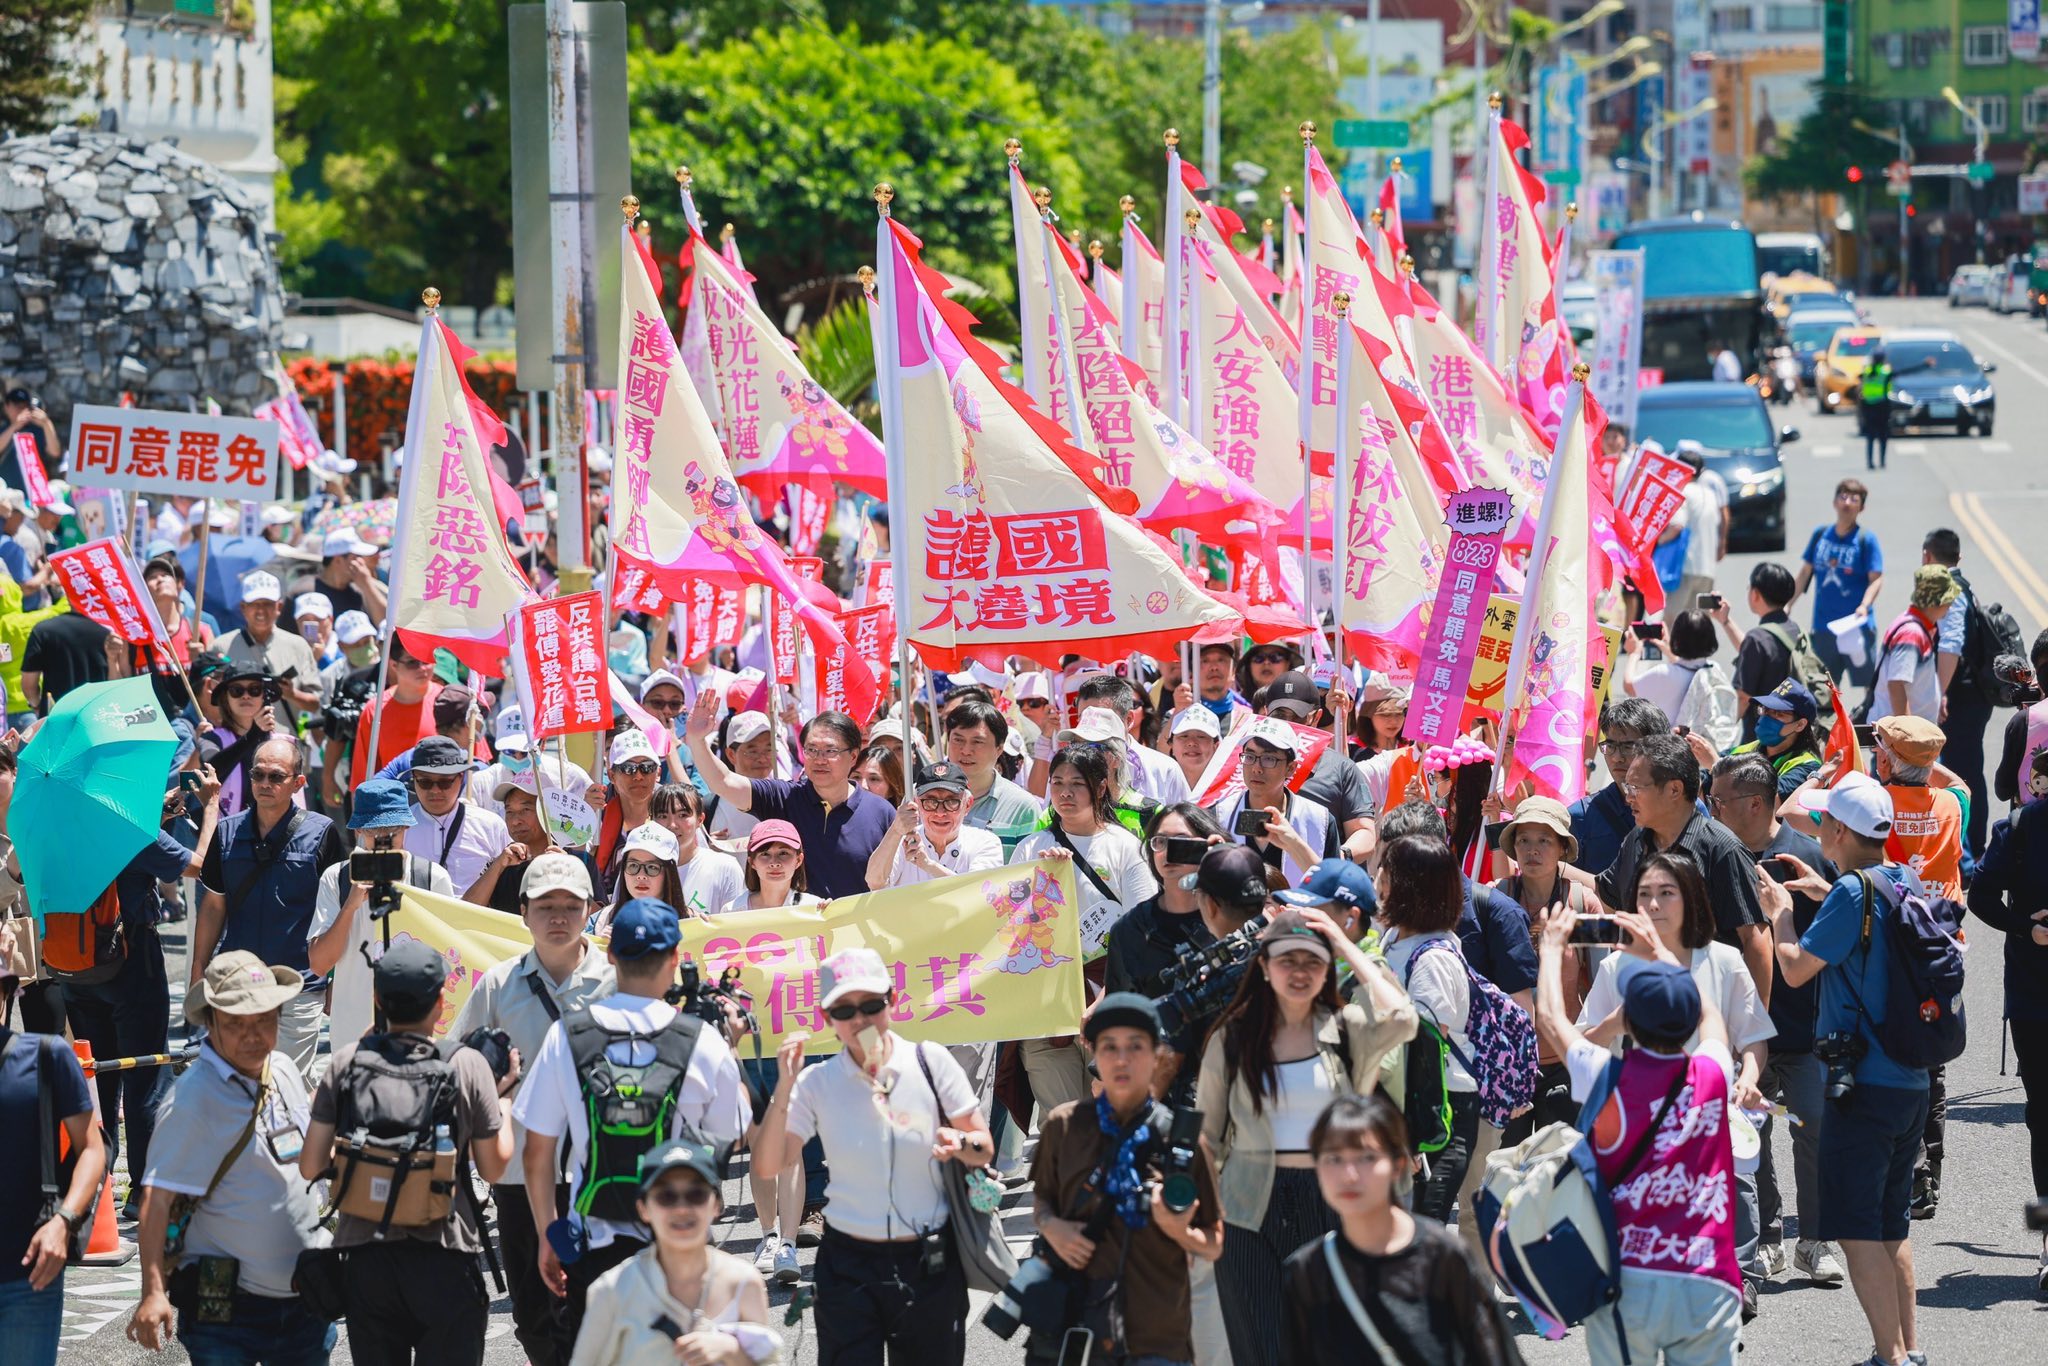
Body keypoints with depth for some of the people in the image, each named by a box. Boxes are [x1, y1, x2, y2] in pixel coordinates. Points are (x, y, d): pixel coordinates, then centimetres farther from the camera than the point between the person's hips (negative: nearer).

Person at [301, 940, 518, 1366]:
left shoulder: (346, 1063, -1)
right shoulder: (467, 1066, -7)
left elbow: (311, 1166, -1)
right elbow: (494, 1167, 2)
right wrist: (503, 1094, 15)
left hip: (367, 1263, 2)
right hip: (444, 1263, -2)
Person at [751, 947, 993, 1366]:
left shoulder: (930, 1063, -3)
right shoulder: (817, 1083, -2)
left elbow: (985, 1149, 2)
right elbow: (768, 1166, -10)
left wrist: (961, 1144, -22)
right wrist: (784, 1088, -20)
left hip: (930, 1264, 0)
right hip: (849, 1264, 0)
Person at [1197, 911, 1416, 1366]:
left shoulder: (1347, 1030, 3)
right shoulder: (1232, 1039, 6)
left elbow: (1399, 1021, -19)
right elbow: (1207, 1135, 12)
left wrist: (1349, 948, -9)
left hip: (1332, 1207, 0)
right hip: (1254, 1214, 1)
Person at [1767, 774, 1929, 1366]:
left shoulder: (1853, 892, -15)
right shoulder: (1906, 884, 8)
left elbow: (1796, 968, -12)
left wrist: (1781, 911, 4)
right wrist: (1827, 893, 26)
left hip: (1865, 1084, -8)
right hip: (1912, 1081, 8)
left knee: (1856, 1227, -5)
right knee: (1892, 1222, 18)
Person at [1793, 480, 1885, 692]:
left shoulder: (1866, 539, -5)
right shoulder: (1820, 535, 7)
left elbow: (1876, 579, -10)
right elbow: (1805, 573, 15)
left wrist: (1864, 606, -26)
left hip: (1856, 627, -4)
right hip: (1823, 627, 4)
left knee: (1868, 683, -2)